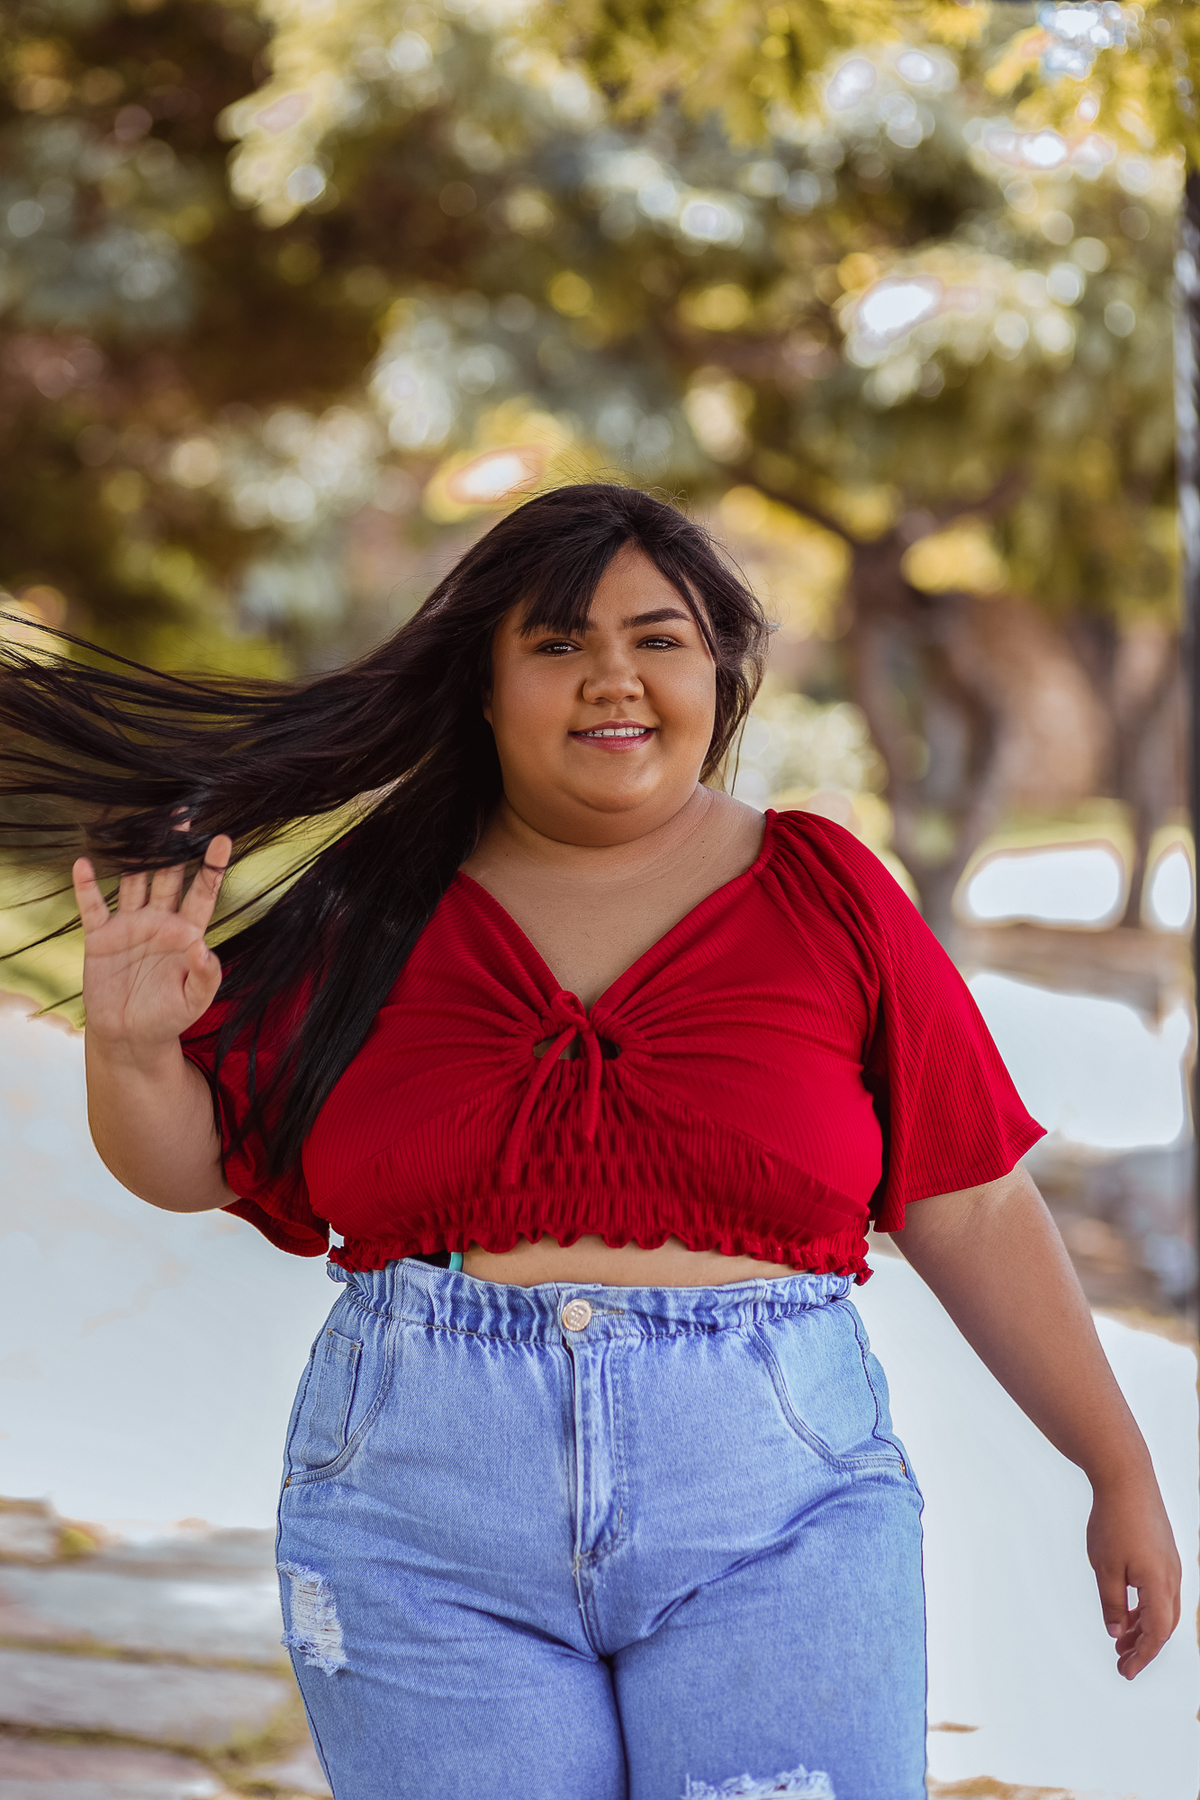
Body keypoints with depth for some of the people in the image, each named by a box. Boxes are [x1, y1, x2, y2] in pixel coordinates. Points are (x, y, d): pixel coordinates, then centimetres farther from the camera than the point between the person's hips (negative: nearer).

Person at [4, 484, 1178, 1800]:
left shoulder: (824, 895, 5)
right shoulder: (381, 908, 6)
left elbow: (975, 1211, 6)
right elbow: (187, 1164, 10)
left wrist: (1121, 1473, 6)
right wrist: (131, 1046, -11)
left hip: (770, 1510, 0)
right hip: (424, 1529, 1)